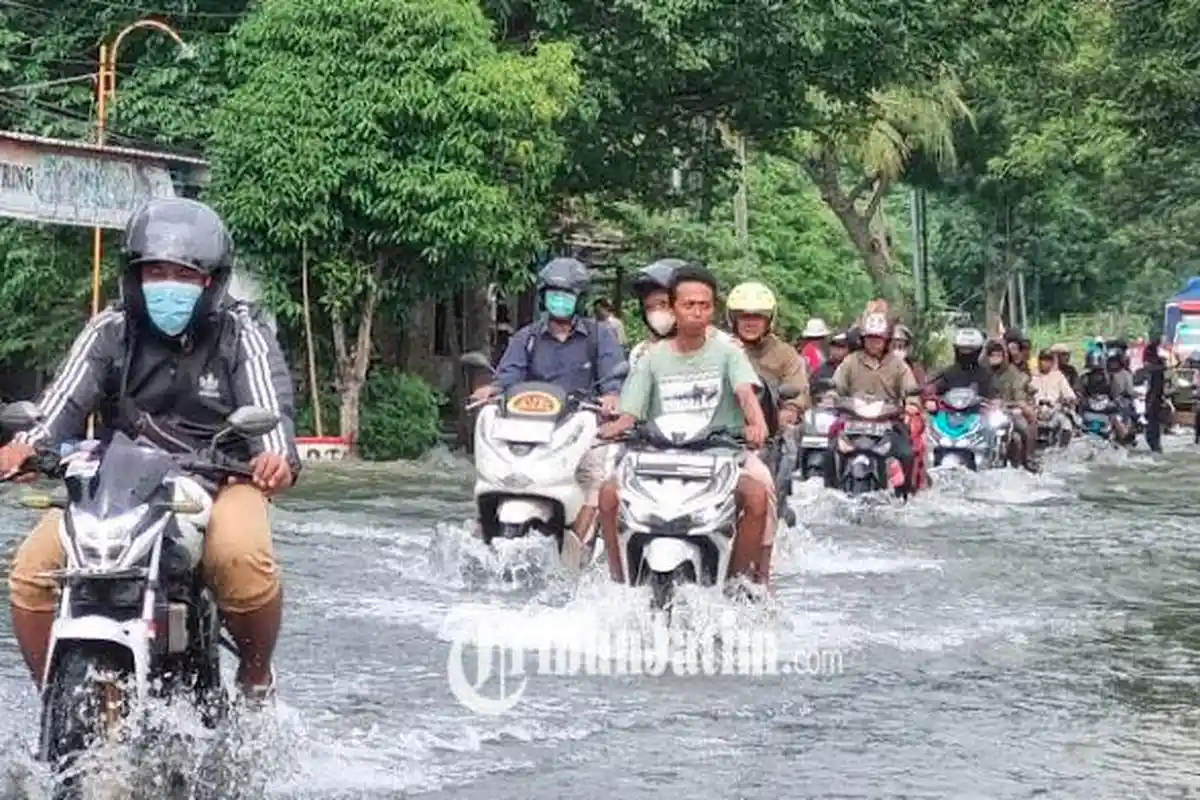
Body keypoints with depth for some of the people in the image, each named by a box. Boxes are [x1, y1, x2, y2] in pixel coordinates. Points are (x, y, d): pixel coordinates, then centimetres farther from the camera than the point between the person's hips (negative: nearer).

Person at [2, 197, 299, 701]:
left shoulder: (241, 335, 1)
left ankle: (256, 675, -4)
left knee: (244, 558, -34)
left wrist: (278, 456, -37)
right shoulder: (110, 331, 6)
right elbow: (67, 397, -7)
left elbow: (269, 408, -13)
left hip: (217, 482, -3)